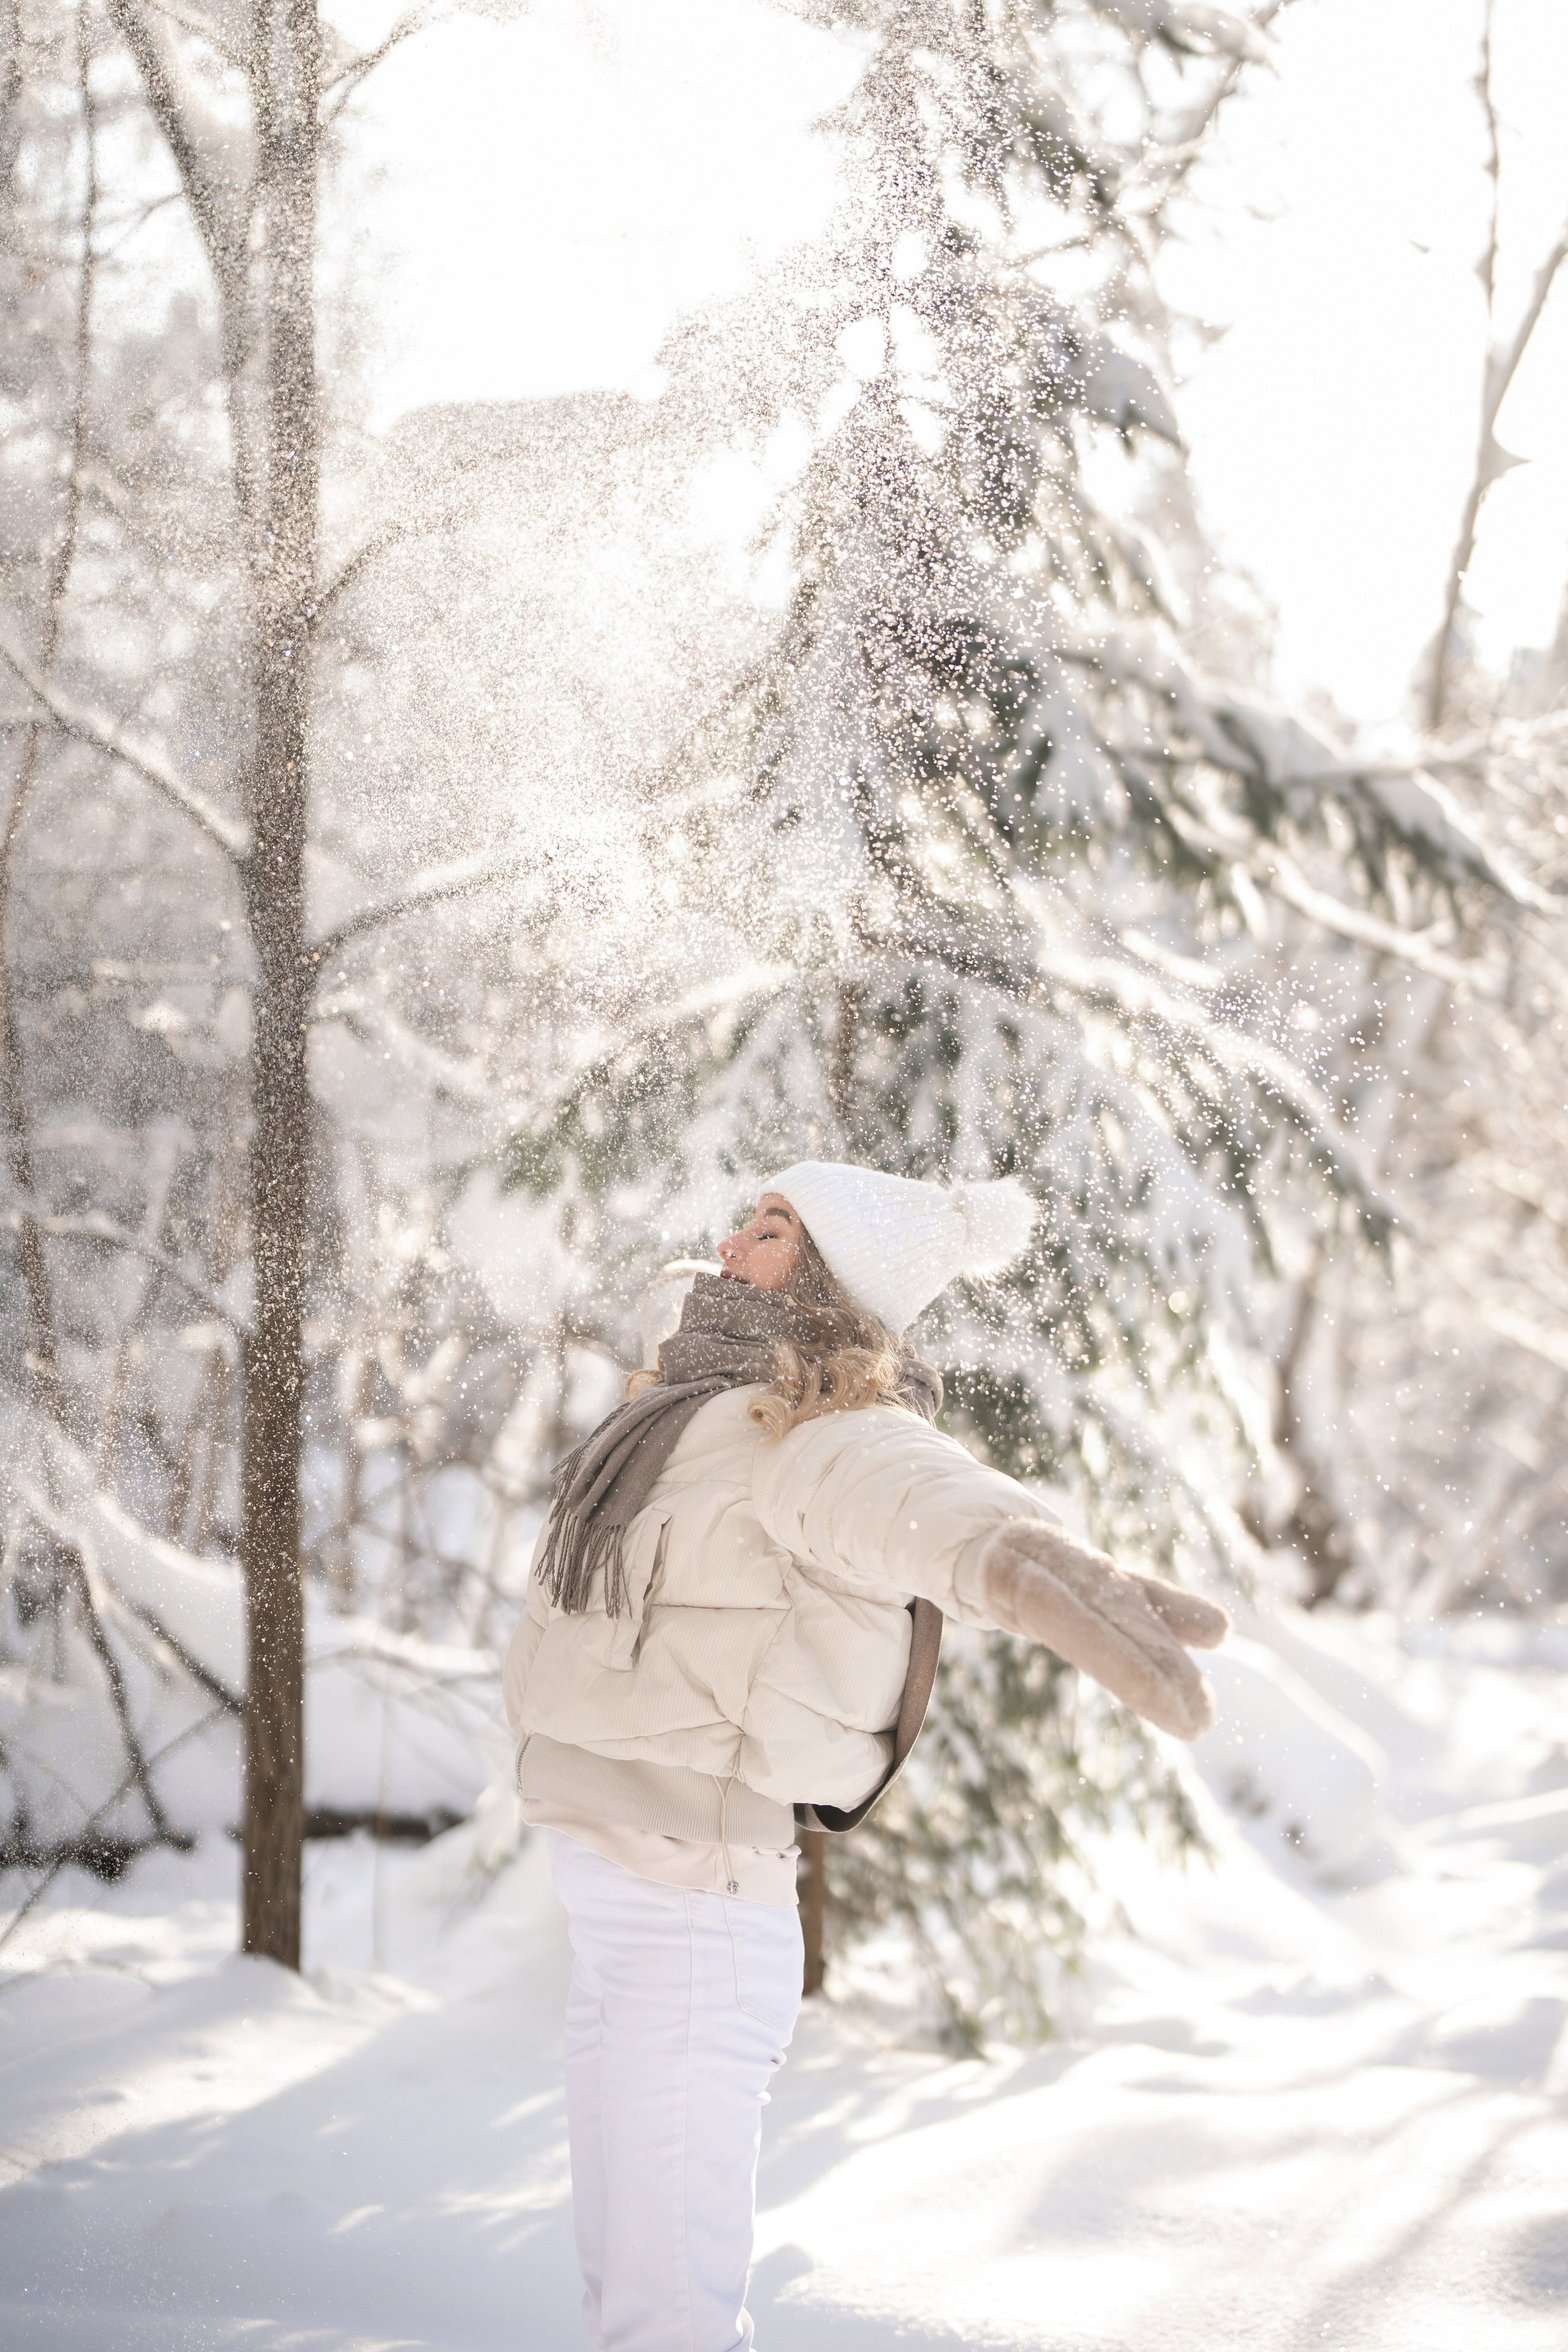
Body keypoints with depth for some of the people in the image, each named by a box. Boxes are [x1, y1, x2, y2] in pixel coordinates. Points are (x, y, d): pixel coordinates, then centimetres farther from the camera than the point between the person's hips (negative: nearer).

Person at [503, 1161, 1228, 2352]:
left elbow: (918, 1494, -42)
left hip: (695, 1921, -10)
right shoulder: (701, 1413, 11)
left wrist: (1028, 1555, -63)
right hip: (617, 1909, 10)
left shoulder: (827, 1437, -18)